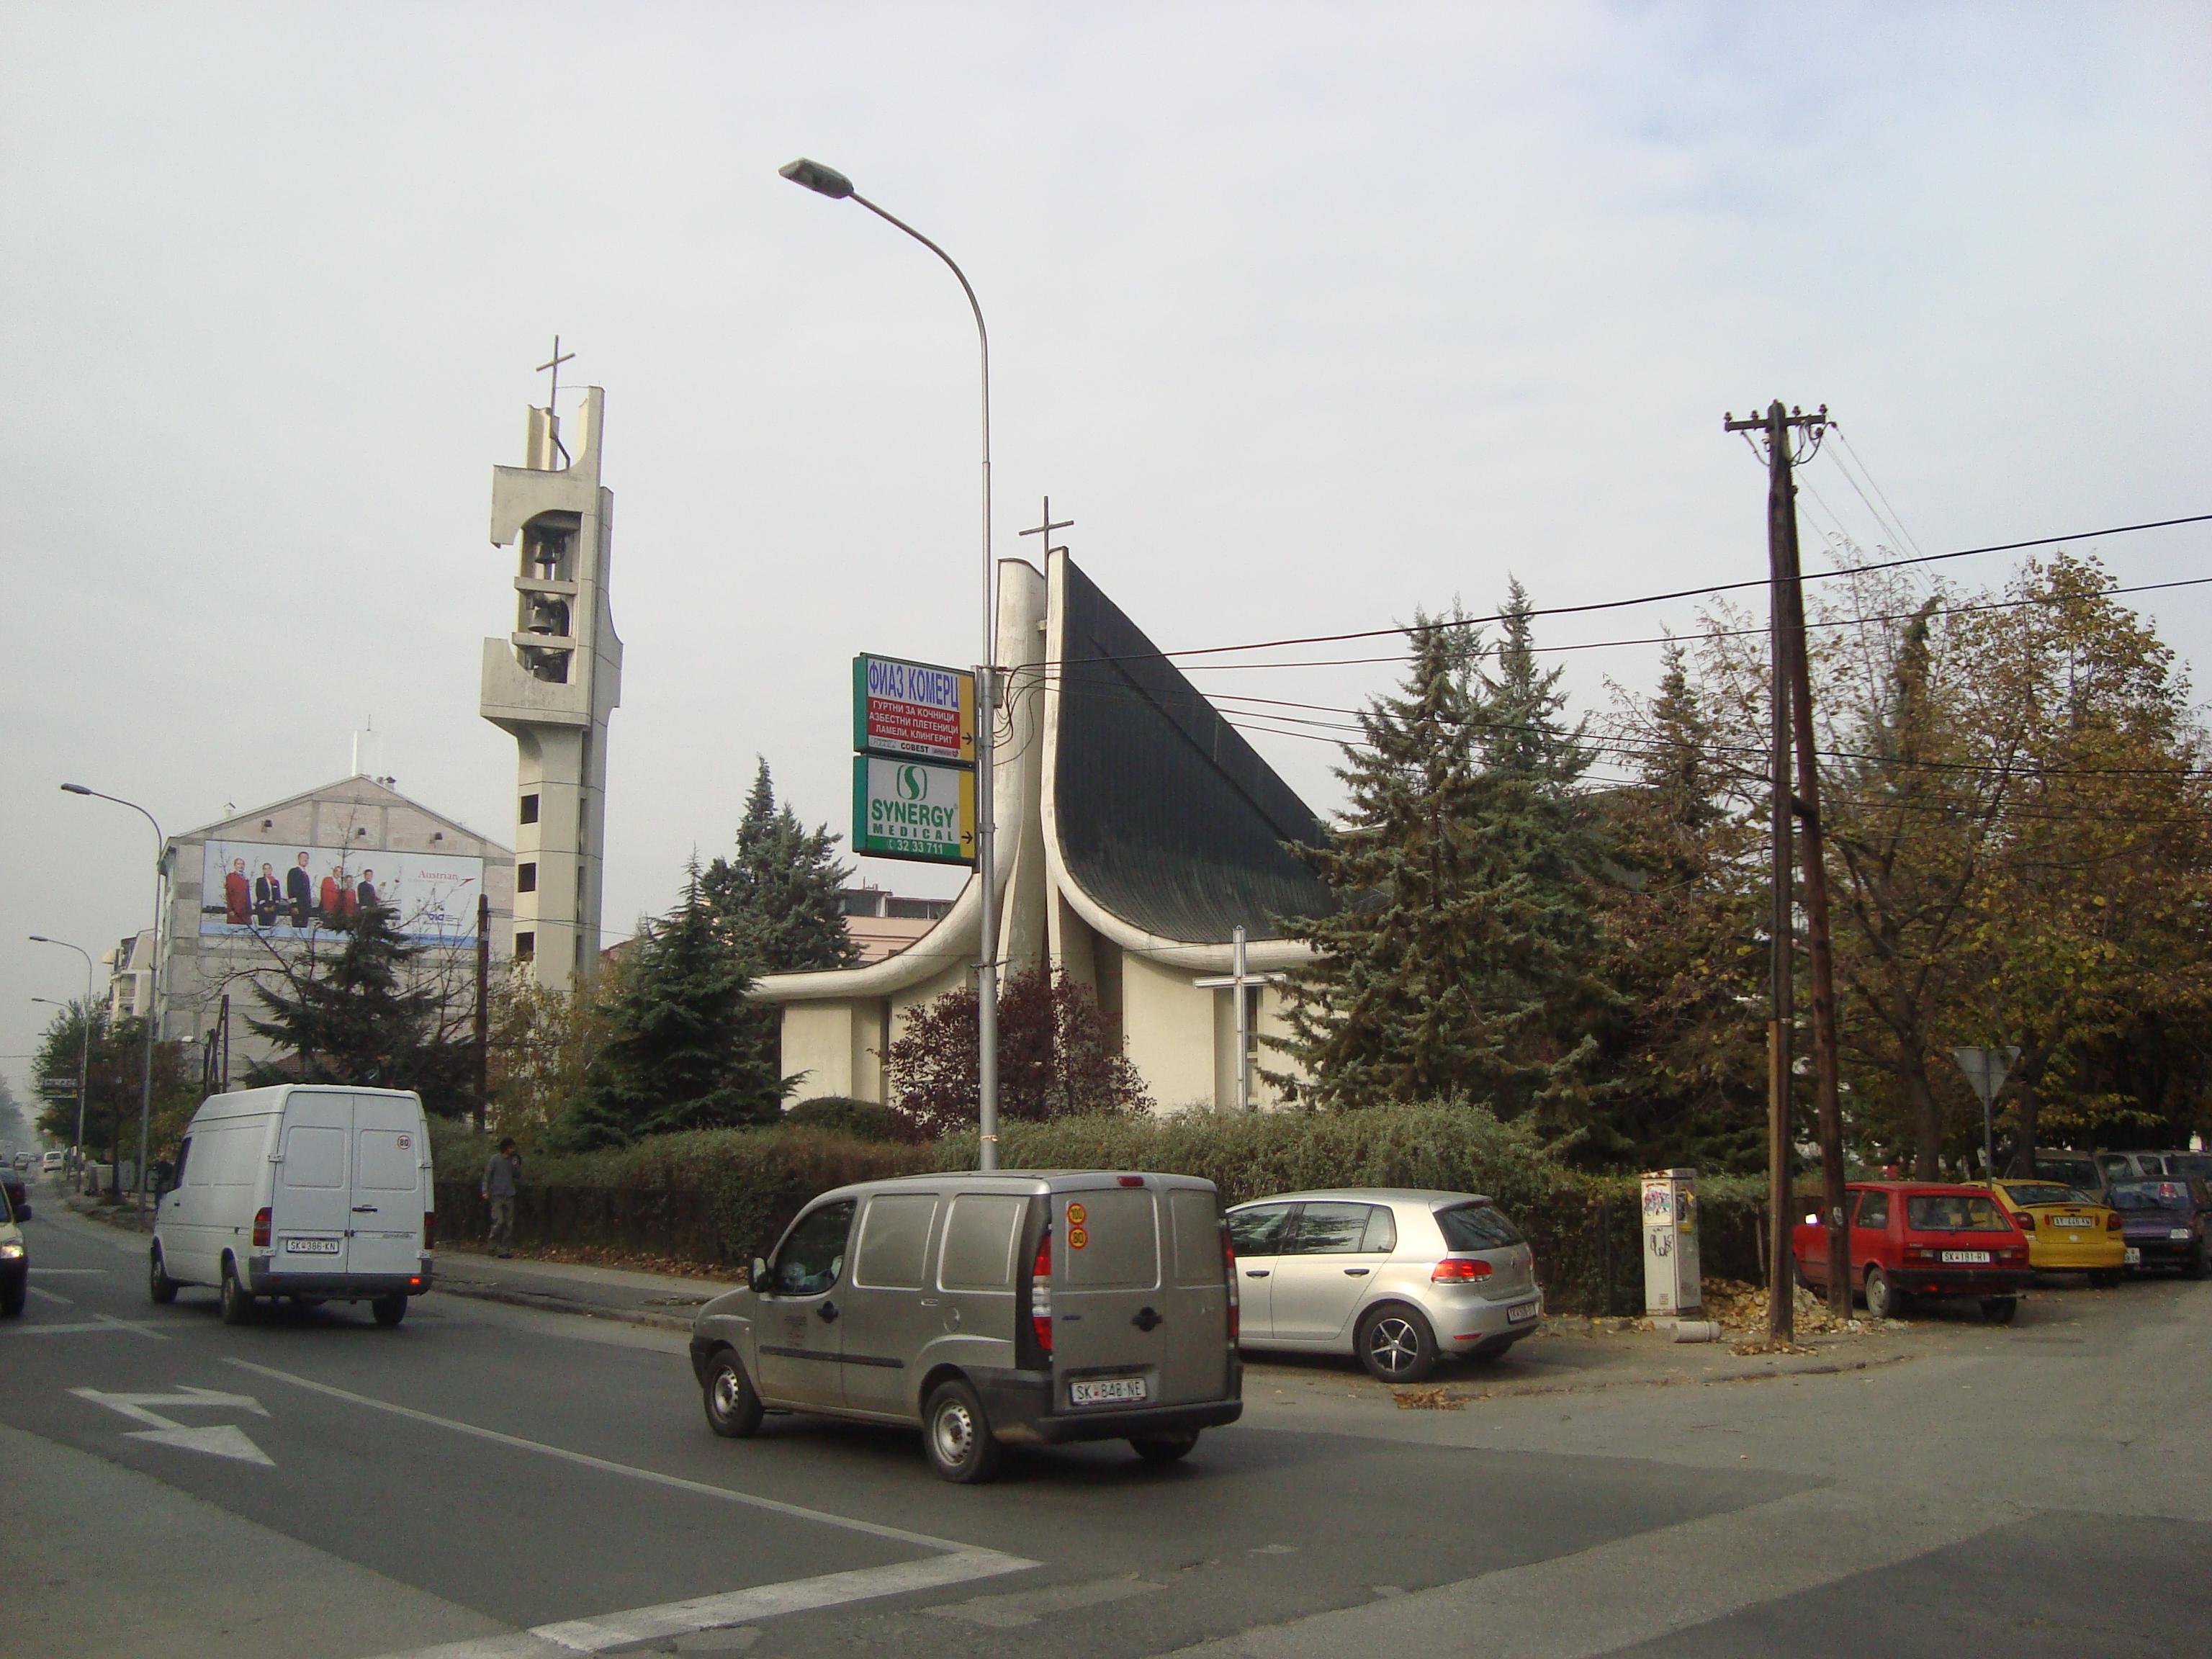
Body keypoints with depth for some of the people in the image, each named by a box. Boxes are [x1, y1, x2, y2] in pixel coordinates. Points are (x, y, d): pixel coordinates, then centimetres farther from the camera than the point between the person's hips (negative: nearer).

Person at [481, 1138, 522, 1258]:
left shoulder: (513, 1160, 8)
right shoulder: (495, 1159, -4)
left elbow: (518, 1177, 12)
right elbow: (487, 1175, -4)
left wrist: (516, 1166, -5)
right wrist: (485, 1191, -13)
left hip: (509, 1196, 5)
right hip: (497, 1195, -4)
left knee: (509, 1223, 3)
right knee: (499, 1221, -12)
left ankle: (506, 1248, 8)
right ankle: (493, 1246, 1)